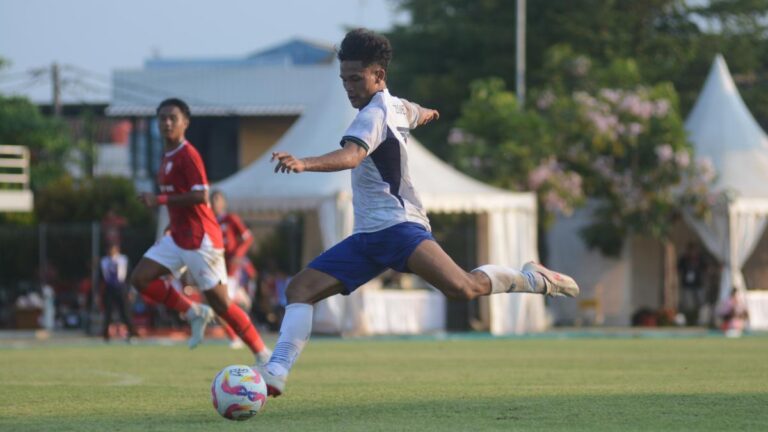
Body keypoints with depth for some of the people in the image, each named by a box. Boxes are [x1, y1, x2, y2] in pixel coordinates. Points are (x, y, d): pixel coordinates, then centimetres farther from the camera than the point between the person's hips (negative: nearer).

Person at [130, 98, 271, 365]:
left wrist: (160, 200, -22)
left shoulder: (187, 155, -14)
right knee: (140, 278, -4)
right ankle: (195, 313, 7)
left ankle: (263, 356, 6)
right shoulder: (168, 157, 14)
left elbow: (200, 196, -23)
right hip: (178, 238, 9)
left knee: (220, 303, -4)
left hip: (200, 240, -9)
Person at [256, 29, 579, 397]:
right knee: (300, 289, -4)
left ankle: (531, 279, -1)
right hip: (367, 237, 10)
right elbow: (419, 115, 44)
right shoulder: (396, 107, 18)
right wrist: (427, 113, 70)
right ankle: (277, 371, -11)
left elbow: (351, 156, -32)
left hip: (397, 225, -10)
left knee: (463, 288, -28)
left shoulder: (374, 113, -11)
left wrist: (304, 164, -51)